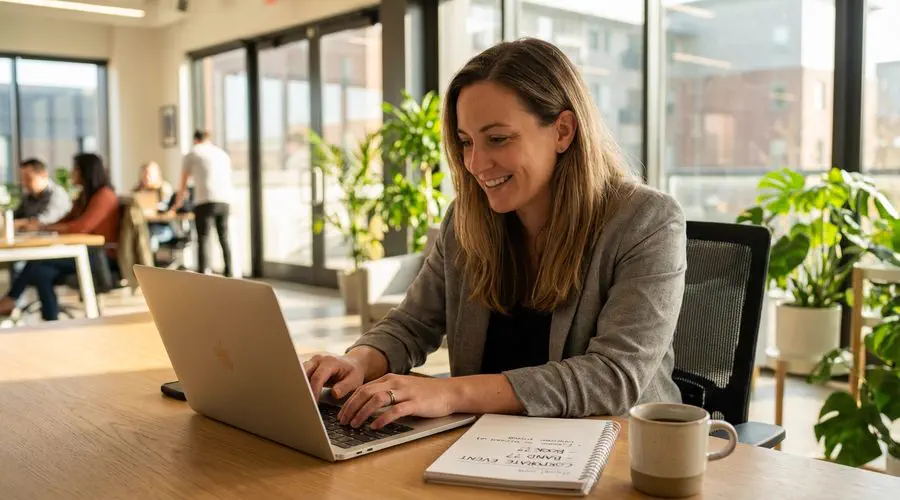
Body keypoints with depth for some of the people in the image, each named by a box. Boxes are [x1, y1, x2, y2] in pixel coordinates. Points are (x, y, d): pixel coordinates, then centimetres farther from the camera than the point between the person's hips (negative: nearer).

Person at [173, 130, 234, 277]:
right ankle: (228, 274, 17)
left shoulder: (192, 154, 12)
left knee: (202, 240, -3)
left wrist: (177, 204, 34)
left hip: (205, 200, -4)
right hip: (225, 200, 4)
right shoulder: (222, 153, 23)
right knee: (224, 239, 15)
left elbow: (183, 185, 19)